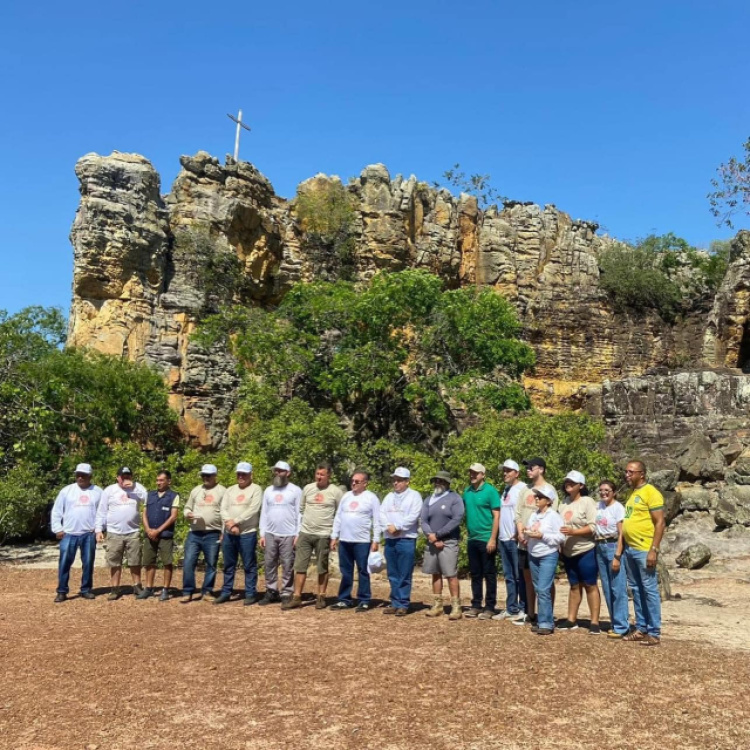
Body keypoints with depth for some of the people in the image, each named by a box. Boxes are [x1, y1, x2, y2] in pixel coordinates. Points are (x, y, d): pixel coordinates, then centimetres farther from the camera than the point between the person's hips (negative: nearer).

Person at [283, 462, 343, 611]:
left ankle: (321, 597, 18)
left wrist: (335, 532, 0)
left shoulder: (336, 492, -5)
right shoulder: (307, 488, 4)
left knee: (322, 568, 8)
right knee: (300, 566, 2)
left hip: (324, 535, -3)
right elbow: (301, 509, 14)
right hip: (305, 533, 3)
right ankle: (296, 598, 8)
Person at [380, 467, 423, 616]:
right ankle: (395, 603, 16)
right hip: (390, 540, 6)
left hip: (406, 540, -6)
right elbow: (382, 513, 6)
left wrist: (397, 526, -15)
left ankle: (403, 604, 3)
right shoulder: (389, 496, 17)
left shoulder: (414, 496, -1)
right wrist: (388, 526, -12)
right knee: (393, 575, 9)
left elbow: (413, 516, -13)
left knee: (404, 575, -3)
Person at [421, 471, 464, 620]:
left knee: (451, 575, -7)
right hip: (432, 542, 5)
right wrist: (431, 536, -12)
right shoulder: (429, 500, 13)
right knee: (435, 574, 9)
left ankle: (456, 607, -2)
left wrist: (437, 534, -13)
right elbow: (423, 521, 6)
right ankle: (438, 605, 17)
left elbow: (457, 519, -13)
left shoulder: (454, 498, -3)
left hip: (448, 542, -5)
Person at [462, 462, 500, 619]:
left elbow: (496, 515, -11)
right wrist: (467, 533, 11)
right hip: (472, 539, 6)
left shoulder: (490, 491, -9)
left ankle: (489, 608, 10)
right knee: (475, 574, 12)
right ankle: (476, 605, 21)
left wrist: (493, 539, -16)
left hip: (486, 539, -6)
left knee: (489, 574, 3)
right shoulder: (467, 492, 8)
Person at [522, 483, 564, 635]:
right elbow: (527, 535, 17)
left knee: (543, 590, -11)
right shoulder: (533, 515, 12)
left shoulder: (554, 516, -8)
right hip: (533, 556, 7)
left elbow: (561, 537, -14)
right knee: (538, 590, 9)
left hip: (548, 556, -7)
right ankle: (544, 621, 17)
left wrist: (542, 536, -18)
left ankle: (546, 624, -5)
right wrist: (526, 533, -5)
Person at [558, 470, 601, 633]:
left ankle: (594, 622, 4)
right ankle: (571, 619, 18)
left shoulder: (587, 502, -10)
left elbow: (593, 527, -16)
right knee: (574, 585, 13)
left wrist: (573, 531, -26)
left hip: (585, 552, -6)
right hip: (568, 552, 6)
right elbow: (560, 524, 13)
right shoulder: (564, 502, 9)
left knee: (590, 586, 1)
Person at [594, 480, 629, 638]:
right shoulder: (598, 506, 10)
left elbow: (621, 533, -12)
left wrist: (617, 556, -16)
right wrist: (597, 545, 3)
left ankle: (621, 626, 2)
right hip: (600, 547, 7)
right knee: (607, 588, 11)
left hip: (613, 546, -7)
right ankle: (615, 623, 21)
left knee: (618, 588, -4)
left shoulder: (618, 508, -9)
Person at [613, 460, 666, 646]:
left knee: (649, 590, -2)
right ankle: (641, 629, 20)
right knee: (636, 590, 12)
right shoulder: (632, 494, 16)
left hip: (644, 550, -9)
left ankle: (654, 633, 3)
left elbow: (660, 523, -14)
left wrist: (653, 550, -19)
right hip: (629, 549, 9)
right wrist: (619, 552, 18)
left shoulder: (651, 493, -10)